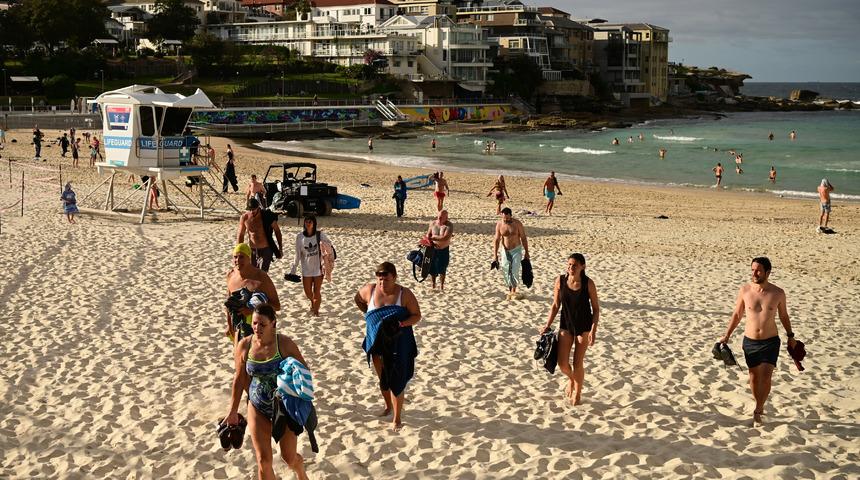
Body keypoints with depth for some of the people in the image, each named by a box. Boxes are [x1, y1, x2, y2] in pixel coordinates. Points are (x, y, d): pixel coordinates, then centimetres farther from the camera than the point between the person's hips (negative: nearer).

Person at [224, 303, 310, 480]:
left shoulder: (285, 344, -16)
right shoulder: (244, 346, -8)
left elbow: (304, 370, -6)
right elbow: (239, 379, 2)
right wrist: (233, 411, 3)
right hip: (258, 408, 2)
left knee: (289, 457, 8)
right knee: (263, 460, -1)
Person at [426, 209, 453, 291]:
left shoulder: (449, 225, -13)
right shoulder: (433, 223, 0)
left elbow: (445, 238, -24)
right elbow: (428, 235, 6)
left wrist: (433, 238, -22)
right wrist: (431, 242, -14)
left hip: (444, 250, -3)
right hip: (433, 249, 3)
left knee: (442, 268, 2)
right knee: (432, 267, 7)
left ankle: (441, 285, 19)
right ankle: (433, 284, 26)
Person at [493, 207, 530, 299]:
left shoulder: (517, 223, -13)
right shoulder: (499, 224, -8)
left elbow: (523, 238, -5)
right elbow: (496, 240, -3)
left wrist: (526, 252, -4)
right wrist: (495, 254, -5)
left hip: (516, 250, -2)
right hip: (506, 251, 2)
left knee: (515, 271, -12)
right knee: (506, 271, 2)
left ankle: (513, 292, -5)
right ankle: (510, 290, 17)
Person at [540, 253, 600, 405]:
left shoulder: (588, 283, -14)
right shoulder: (560, 281, -8)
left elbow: (596, 308, -7)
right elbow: (556, 305, 3)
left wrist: (593, 331, -16)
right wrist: (548, 325, -2)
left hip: (583, 327, -2)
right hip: (566, 325, 2)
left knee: (577, 363, 2)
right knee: (562, 363, -3)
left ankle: (577, 393, 28)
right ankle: (571, 379, 33)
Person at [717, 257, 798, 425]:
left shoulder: (778, 293, -8)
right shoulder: (744, 290, -6)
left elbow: (783, 316, 9)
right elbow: (737, 314, 6)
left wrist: (790, 336, 14)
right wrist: (727, 335, 4)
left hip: (770, 342, -1)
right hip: (750, 341, 1)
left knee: (766, 377, -10)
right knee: (754, 376, 11)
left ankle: (757, 412, 2)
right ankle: (760, 406, 30)